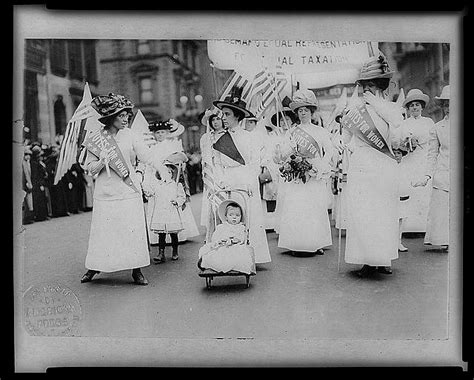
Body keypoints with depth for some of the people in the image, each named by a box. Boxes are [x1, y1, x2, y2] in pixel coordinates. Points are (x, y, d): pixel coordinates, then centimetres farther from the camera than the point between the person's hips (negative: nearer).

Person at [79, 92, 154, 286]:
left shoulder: (131, 135, 2)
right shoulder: (96, 138, 2)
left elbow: (149, 157, -2)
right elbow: (90, 168, 0)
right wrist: (102, 162, -15)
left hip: (129, 191, 0)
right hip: (105, 192, 0)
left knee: (133, 230, 0)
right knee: (102, 230, 5)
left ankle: (136, 270, 10)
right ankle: (94, 267, 23)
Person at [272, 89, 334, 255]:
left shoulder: (320, 131, 9)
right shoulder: (292, 132, 10)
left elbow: (329, 150, 4)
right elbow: (284, 154, 5)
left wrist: (320, 168, -7)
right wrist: (280, 155, -17)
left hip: (315, 178, 0)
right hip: (296, 177, 0)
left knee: (316, 209, -1)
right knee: (295, 209, -5)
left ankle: (317, 243, 7)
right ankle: (296, 244, 1)